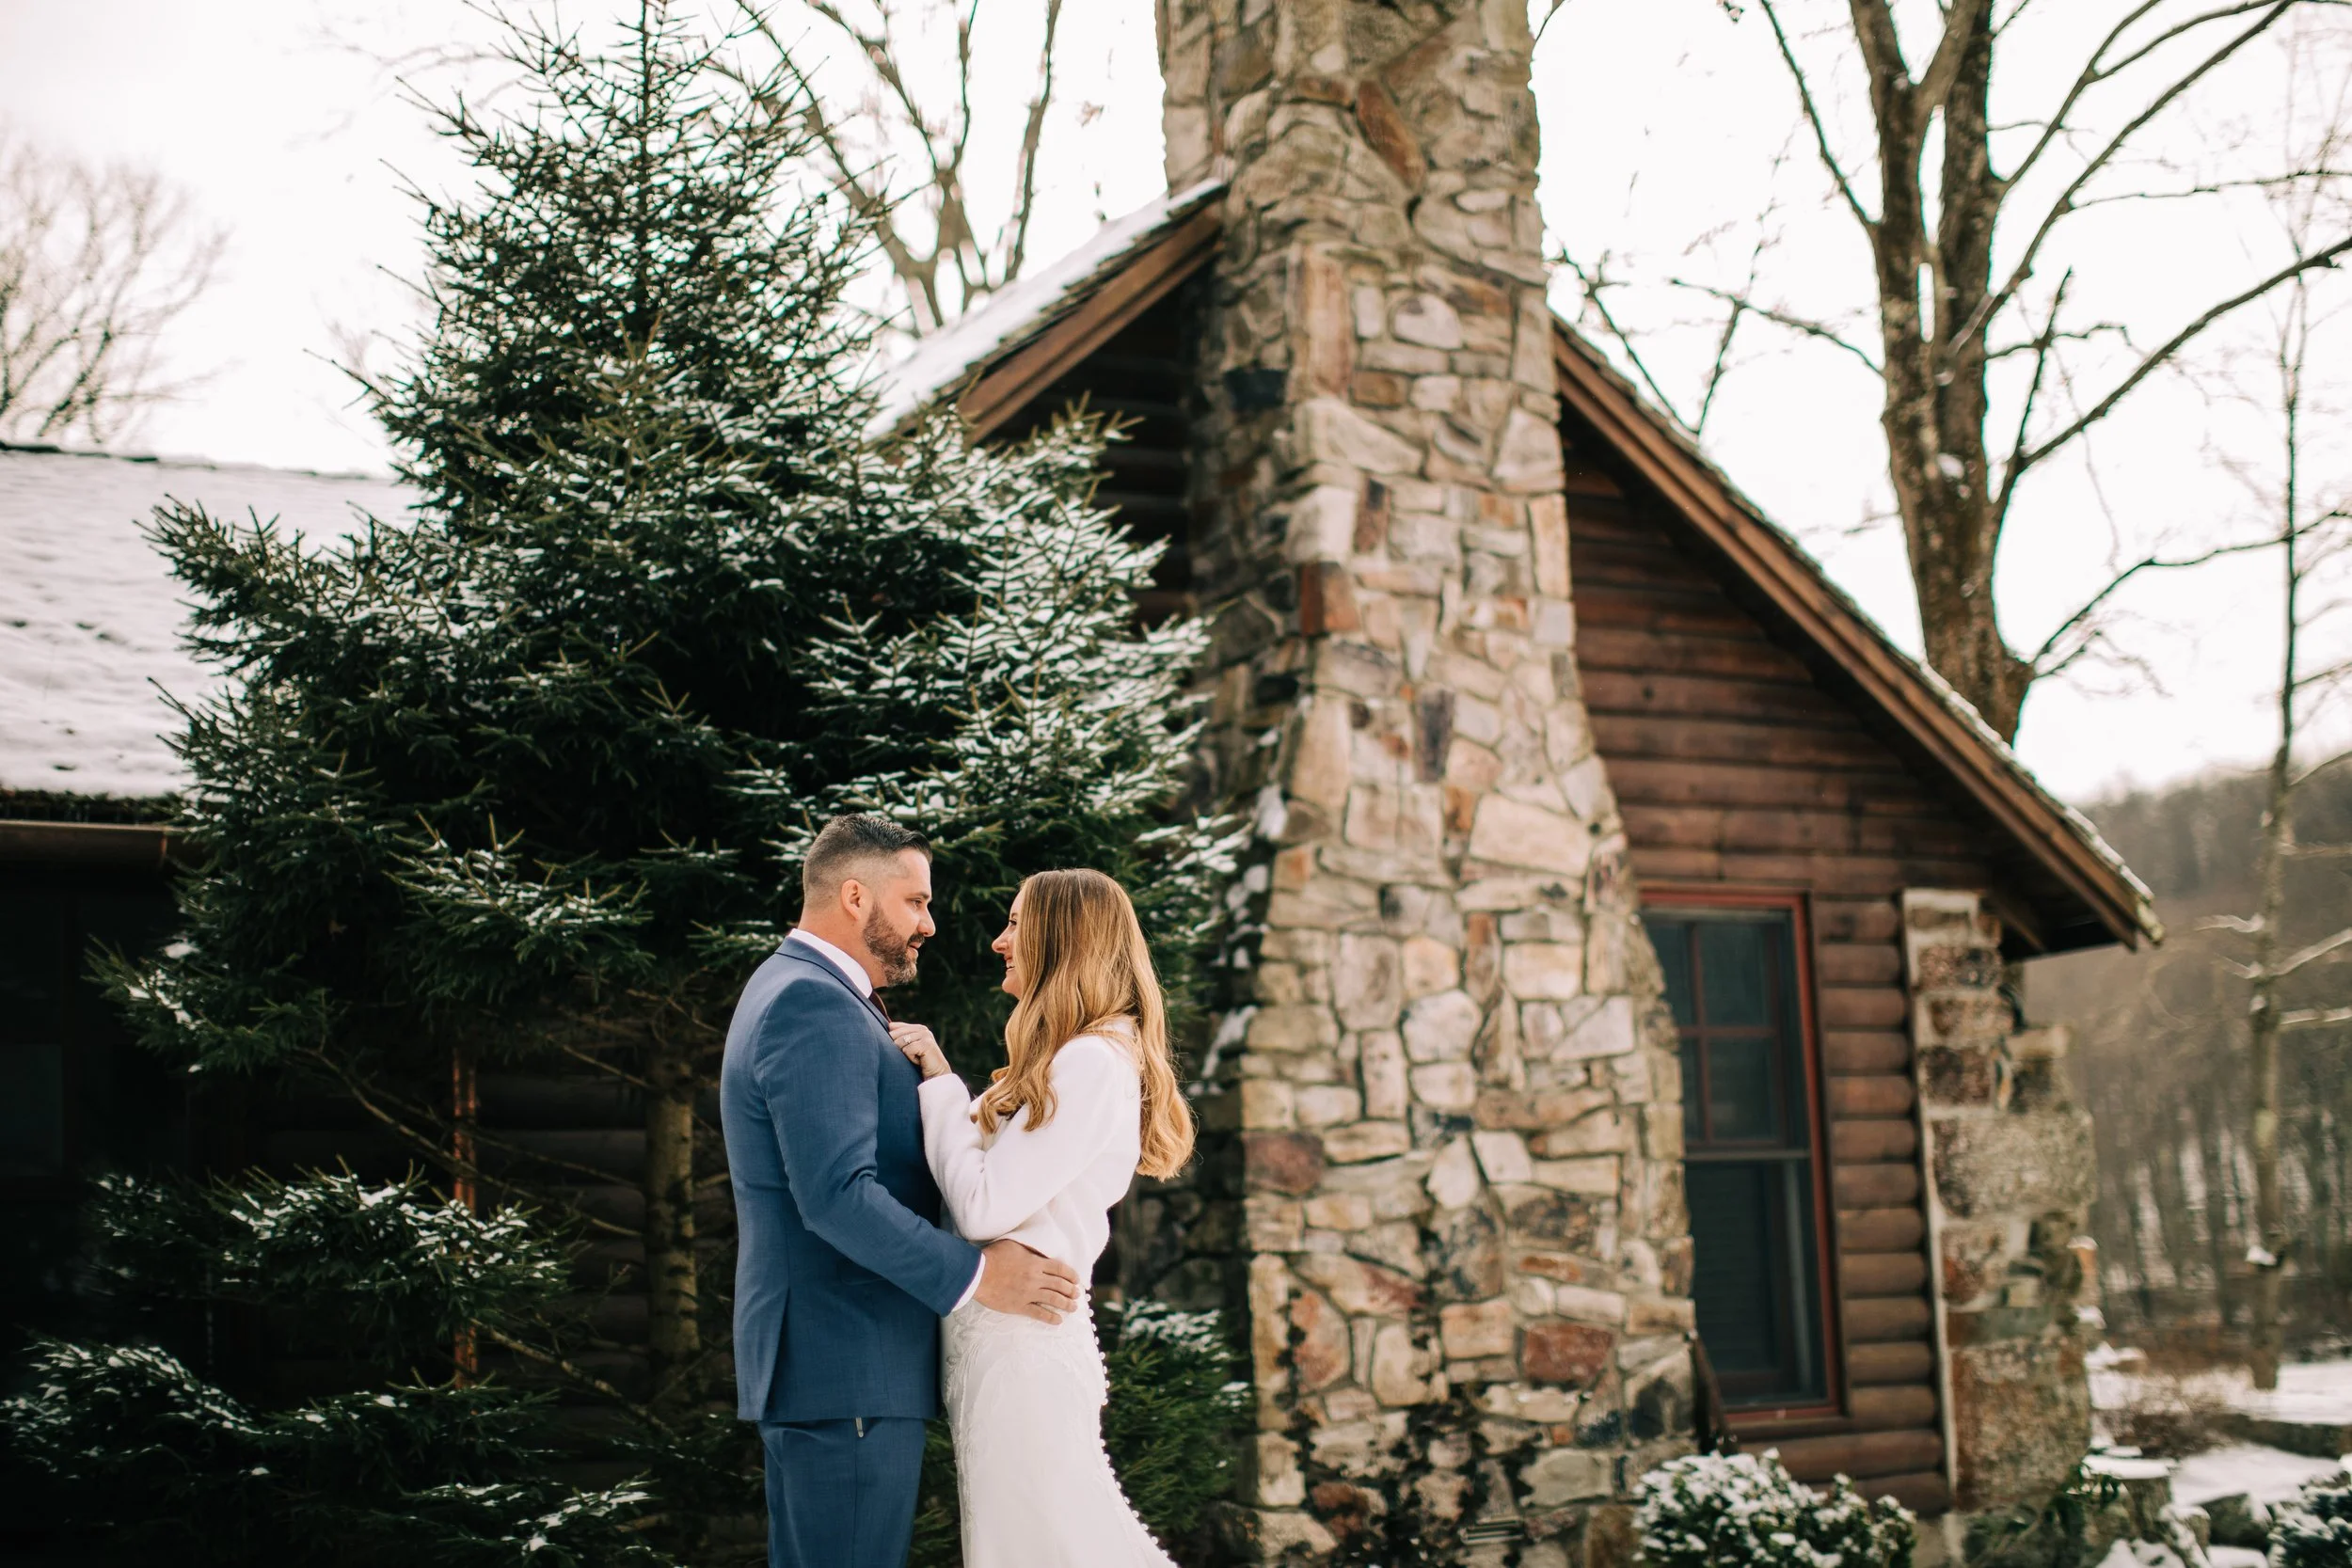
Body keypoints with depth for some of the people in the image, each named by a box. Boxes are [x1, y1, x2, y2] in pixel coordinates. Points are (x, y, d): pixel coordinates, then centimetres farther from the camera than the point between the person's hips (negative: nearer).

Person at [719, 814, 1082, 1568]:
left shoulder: (794, 991, 19)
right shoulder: (815, 1006, -16)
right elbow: (838, 1196, -24)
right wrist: (976, 1276, -20)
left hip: (819, 1360, 11)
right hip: (846, 1369, -11)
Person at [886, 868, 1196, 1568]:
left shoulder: (1094, 1064, -16)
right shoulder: (1068, 1063, 15)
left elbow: (982, 1206, -19)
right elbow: (988, 1182, 14)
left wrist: (940, 1082, -8)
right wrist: (931, 1075, 9)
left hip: (1019, 1340, -9)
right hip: (1010, 1334, 9)